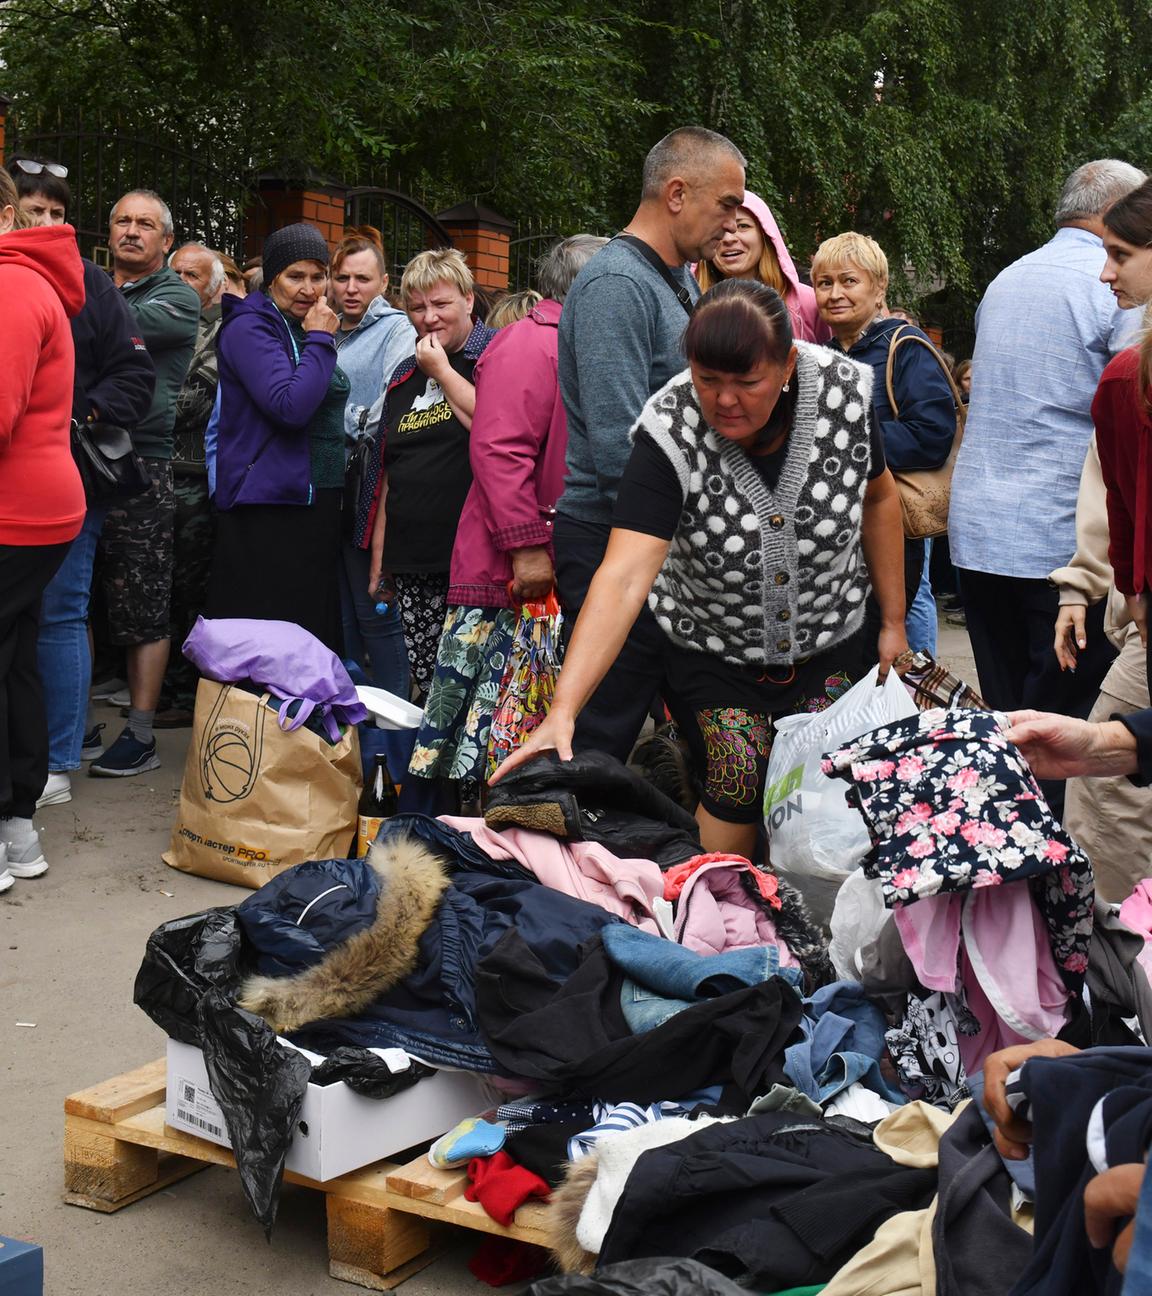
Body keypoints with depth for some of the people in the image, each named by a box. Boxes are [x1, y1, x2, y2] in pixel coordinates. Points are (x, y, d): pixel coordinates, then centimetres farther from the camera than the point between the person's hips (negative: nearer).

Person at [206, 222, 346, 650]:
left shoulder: (311, 328, 17)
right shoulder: (250, 328, -9)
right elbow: (291, 406, -23)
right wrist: (320, 341, -15)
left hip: (317, 502, 8)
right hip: (268, 509, -8)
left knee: (315, 627, 8)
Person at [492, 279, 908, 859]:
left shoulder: (843, 395, -19)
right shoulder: (670, 435, -28)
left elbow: (879, 498, 2)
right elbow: (623, 577, -37)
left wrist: (894, 622, 5)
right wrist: (563, 708, -47)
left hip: (829, 641, 3)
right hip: (713, 652, -2)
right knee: (733, 796, -10)